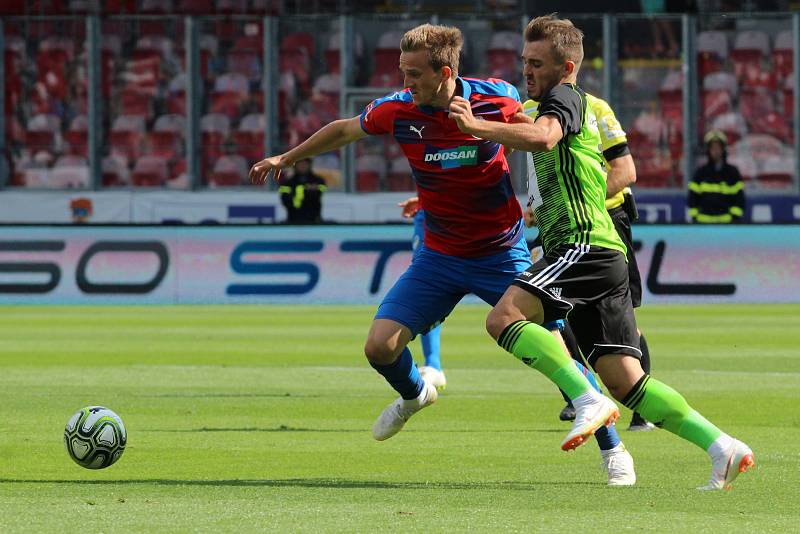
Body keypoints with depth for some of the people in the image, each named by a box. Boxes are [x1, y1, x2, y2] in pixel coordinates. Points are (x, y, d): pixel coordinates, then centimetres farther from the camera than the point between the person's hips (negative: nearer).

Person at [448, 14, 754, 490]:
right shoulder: (569, 108, 29)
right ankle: (724, 449, -2)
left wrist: (477, 127, -33)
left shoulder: (565, 97, -2)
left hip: (583, 245, -10)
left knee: (505, 317, -26)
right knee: (626, 381, 2)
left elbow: (543, 135, -25)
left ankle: (589, 400, -29)